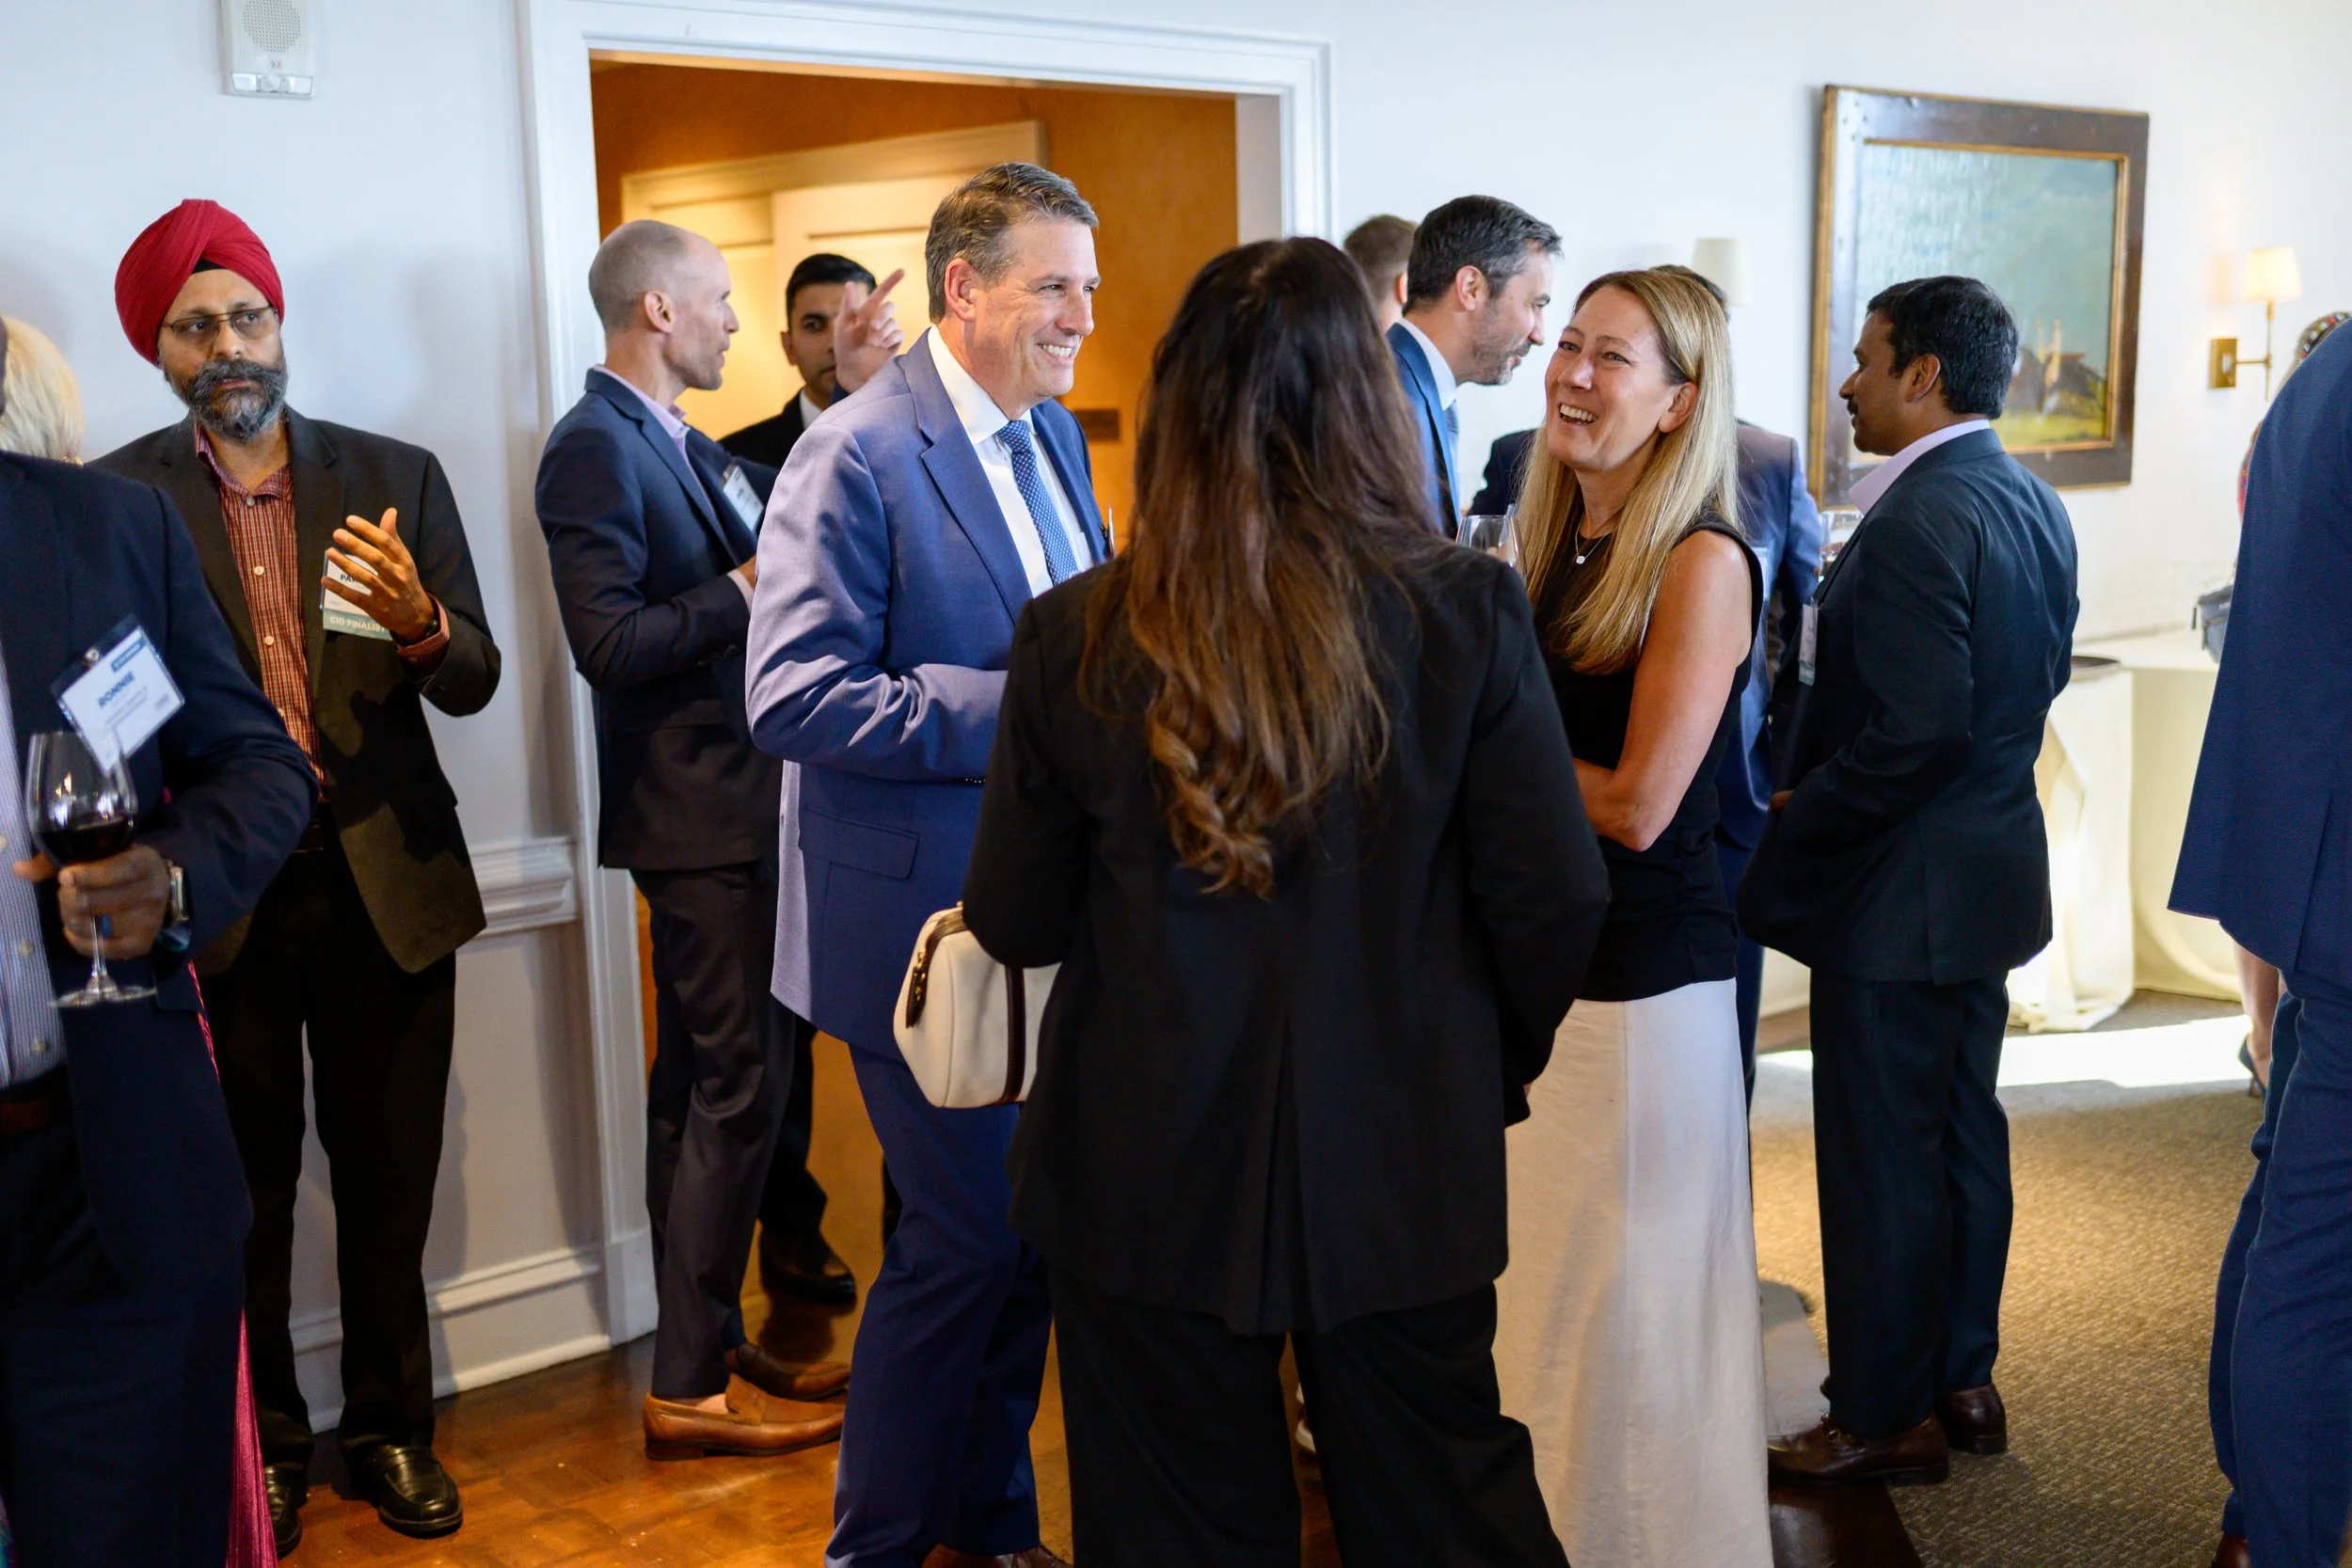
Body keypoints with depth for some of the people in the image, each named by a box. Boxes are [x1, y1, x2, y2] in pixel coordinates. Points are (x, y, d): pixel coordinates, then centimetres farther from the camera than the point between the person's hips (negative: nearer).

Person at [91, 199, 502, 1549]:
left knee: (390, 1185, 10)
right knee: (243, 1196, 9)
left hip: (386, 886, 1)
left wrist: (419, 620, -20)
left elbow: (475, 683, 1)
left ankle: (393, 1430, 28)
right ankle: (263, 1444, 28)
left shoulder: (396, 476, 5)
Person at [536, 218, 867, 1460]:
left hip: (727, 801, 10)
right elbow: (609, 642, -21)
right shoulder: (595, 447, -14)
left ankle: (707, 1344, 27)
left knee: (700, 1080, 15)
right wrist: (747, 590, -14)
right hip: (697, 808, -10)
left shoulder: (684, 445, 14)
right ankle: (692, 1384, 5)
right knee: (738, 1084, -6)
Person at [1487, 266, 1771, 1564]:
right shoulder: (1553, 545, 8)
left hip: (1644, 972, -7)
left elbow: (1637, 806, -19)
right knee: (1534, 1272, 17)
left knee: (1631, 1292, 6)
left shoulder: (1703, 561, -15)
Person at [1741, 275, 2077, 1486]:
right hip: (1993, 866, 10)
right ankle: (1963, 1377, 32)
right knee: (1963, 1132, 19)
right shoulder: (2033, 505, 8)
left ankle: (1888, 1418, 15)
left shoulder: (1917, 521, -22)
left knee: (1880, 1156, 2)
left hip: (1902, 889, -10)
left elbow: (1917, 731, -27)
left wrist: (1796, 826, -14)